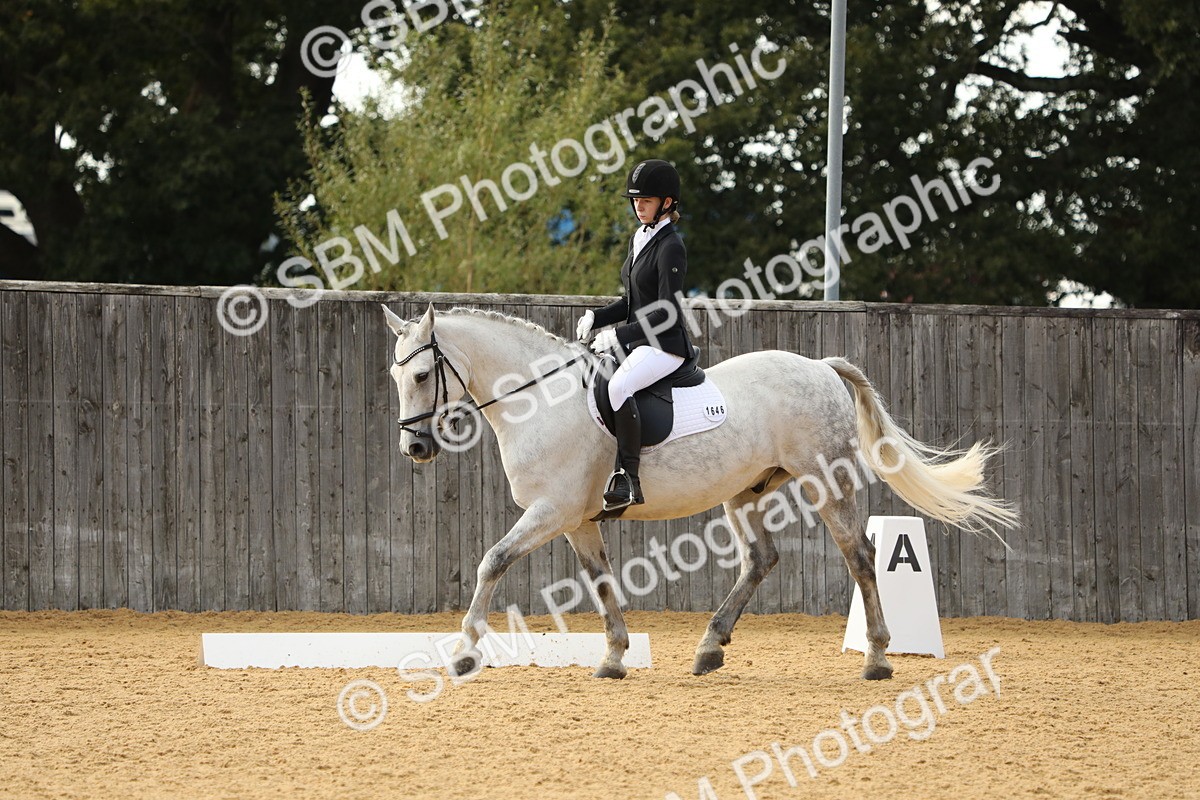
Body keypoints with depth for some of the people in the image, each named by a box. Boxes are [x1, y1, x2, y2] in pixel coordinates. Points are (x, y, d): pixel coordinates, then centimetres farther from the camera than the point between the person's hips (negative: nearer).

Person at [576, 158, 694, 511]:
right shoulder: (639, 239, 15)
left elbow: (667, 313, -19)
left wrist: (618, 336, -23)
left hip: (664, 346, -10)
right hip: (637, 341, 10)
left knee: (617, 386, -35)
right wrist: (595, 318, 5)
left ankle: (627, 479, -34)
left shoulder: (670, 248, -13)